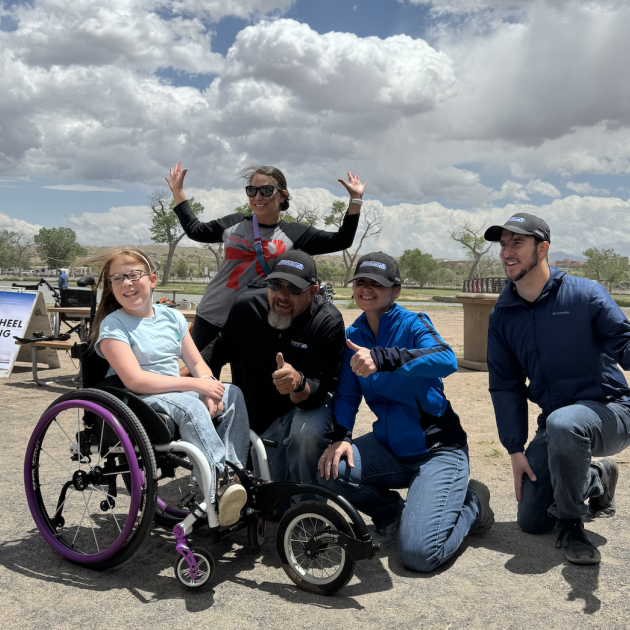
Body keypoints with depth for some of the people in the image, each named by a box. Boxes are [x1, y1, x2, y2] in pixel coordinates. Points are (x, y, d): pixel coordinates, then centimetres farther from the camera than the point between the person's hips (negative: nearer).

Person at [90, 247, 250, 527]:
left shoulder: (171, 316, 12)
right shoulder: (113, 325, -7)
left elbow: (197, 363, 12)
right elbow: (135, 380, -19)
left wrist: (210, 390, -12)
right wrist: (195, 384, -20)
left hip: (178, 392, 6)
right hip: (138, 401, -6)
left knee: (232, 394, -14)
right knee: (189, 406, -34)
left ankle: (234, 474, -19)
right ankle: (218, 485, -37)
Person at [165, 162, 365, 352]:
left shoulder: (294, 234, 0)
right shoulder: (233, 223, 5)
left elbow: (341, 241, 0)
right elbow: (195, 230, 19)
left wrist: (355, 200, -4)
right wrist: (177, 192, 19)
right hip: (210, 317, 2)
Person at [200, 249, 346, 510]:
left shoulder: (328, 322, -24)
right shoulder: (247, 306, -12)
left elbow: (316, 392, -29)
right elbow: (220, 349, 7)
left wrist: (298, 383, -53)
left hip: (310, 404, -3)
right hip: (261, 415, 4)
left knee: (305, 434, -38)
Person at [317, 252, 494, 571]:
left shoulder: (412, 324, -12)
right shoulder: (353, 337, 6)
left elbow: (446, 360, -33)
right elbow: (347, 395, 4)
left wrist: (382, 358, -45)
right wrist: (340, 437, -14)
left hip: (437, 448, -5)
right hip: (388, 446, 5)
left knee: (418, 553, -20)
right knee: (329, 471, -22)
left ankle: (471, 503, 13)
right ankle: (390, 513, 9)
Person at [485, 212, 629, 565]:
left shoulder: (585, 294, -10)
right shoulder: (503, 316, 3)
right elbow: (505, 386, 6)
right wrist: (516, 449, 0)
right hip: (554, 423, 5)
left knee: (562, 423, -40)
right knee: (531, 522, 2)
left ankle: (571, 523, -14)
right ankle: (596, 479, 28)